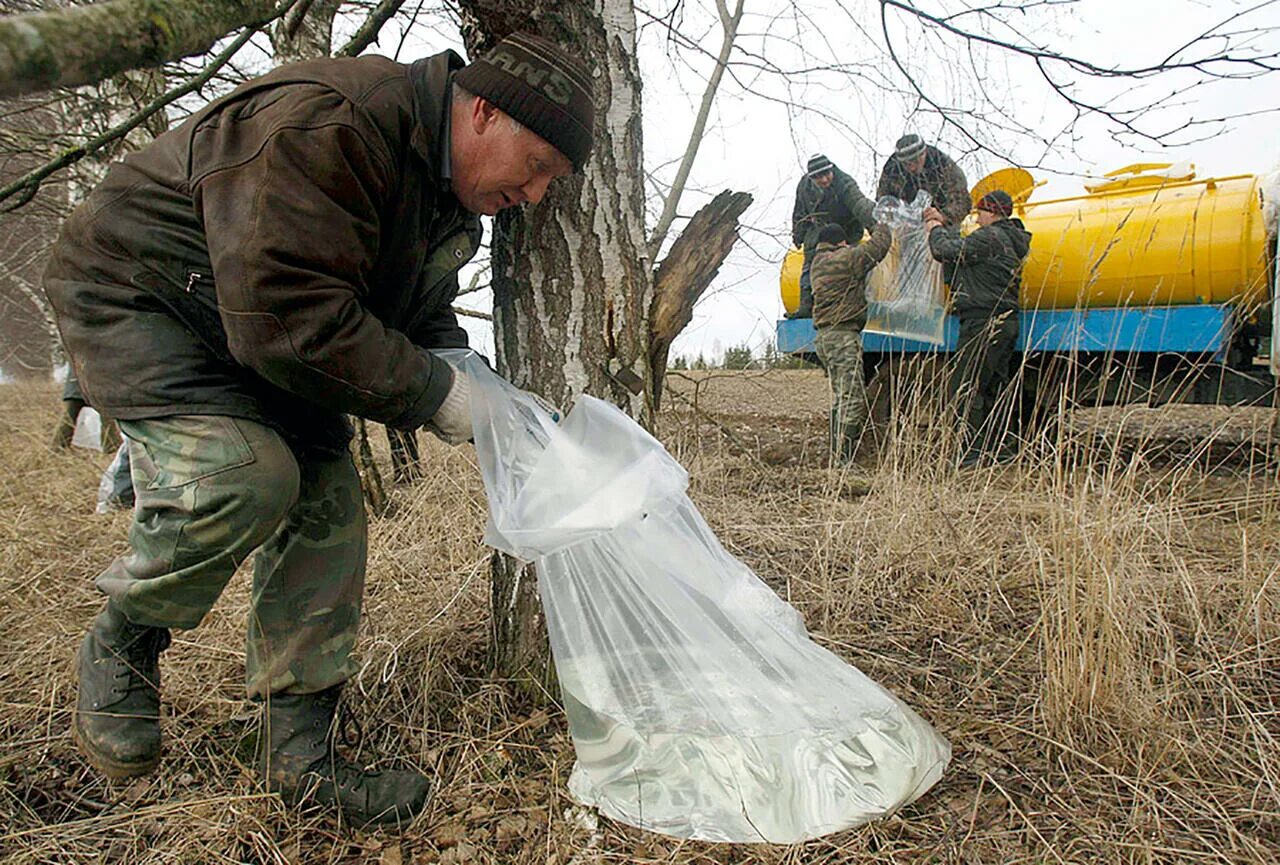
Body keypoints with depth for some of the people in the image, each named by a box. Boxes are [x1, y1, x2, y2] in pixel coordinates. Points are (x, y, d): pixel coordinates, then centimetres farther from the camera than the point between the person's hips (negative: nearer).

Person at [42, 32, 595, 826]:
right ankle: (123, 641, 2)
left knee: (327, 506, -2)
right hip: (136, 294, -8)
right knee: (241, 474, -31)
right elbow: (287, 315, -37)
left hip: (271, 330, 9)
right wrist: (434, 395, -29)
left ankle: (301, 756, 7)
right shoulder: (326, 126, -31)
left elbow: (425, 321, 6)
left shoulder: (449, 198, 0)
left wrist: (486, 398, -11)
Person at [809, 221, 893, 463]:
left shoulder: (819, 261, 16)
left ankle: (837, 454, 17)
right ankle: (844, 457, -13)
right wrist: (879, 227, 20)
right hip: (843, 336, -9)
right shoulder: (846, 258, -7)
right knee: (852, 399, -10)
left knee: (840, 398, 14)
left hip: (824, 336, 9)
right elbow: (881, 244, 1)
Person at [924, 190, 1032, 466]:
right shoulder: (1010, 240, 20)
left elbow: (949, 251, -14)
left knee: (964, 390, -9)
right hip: (1005, 322, 10)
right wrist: (945, 225, 26)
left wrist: (936, 230, 5)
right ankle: (995, 451, 19)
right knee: (993, 391, 13)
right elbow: (964, 247, 24)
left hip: (984, 322, -10)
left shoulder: (990, 236, -10)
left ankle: (974, 453, -9)